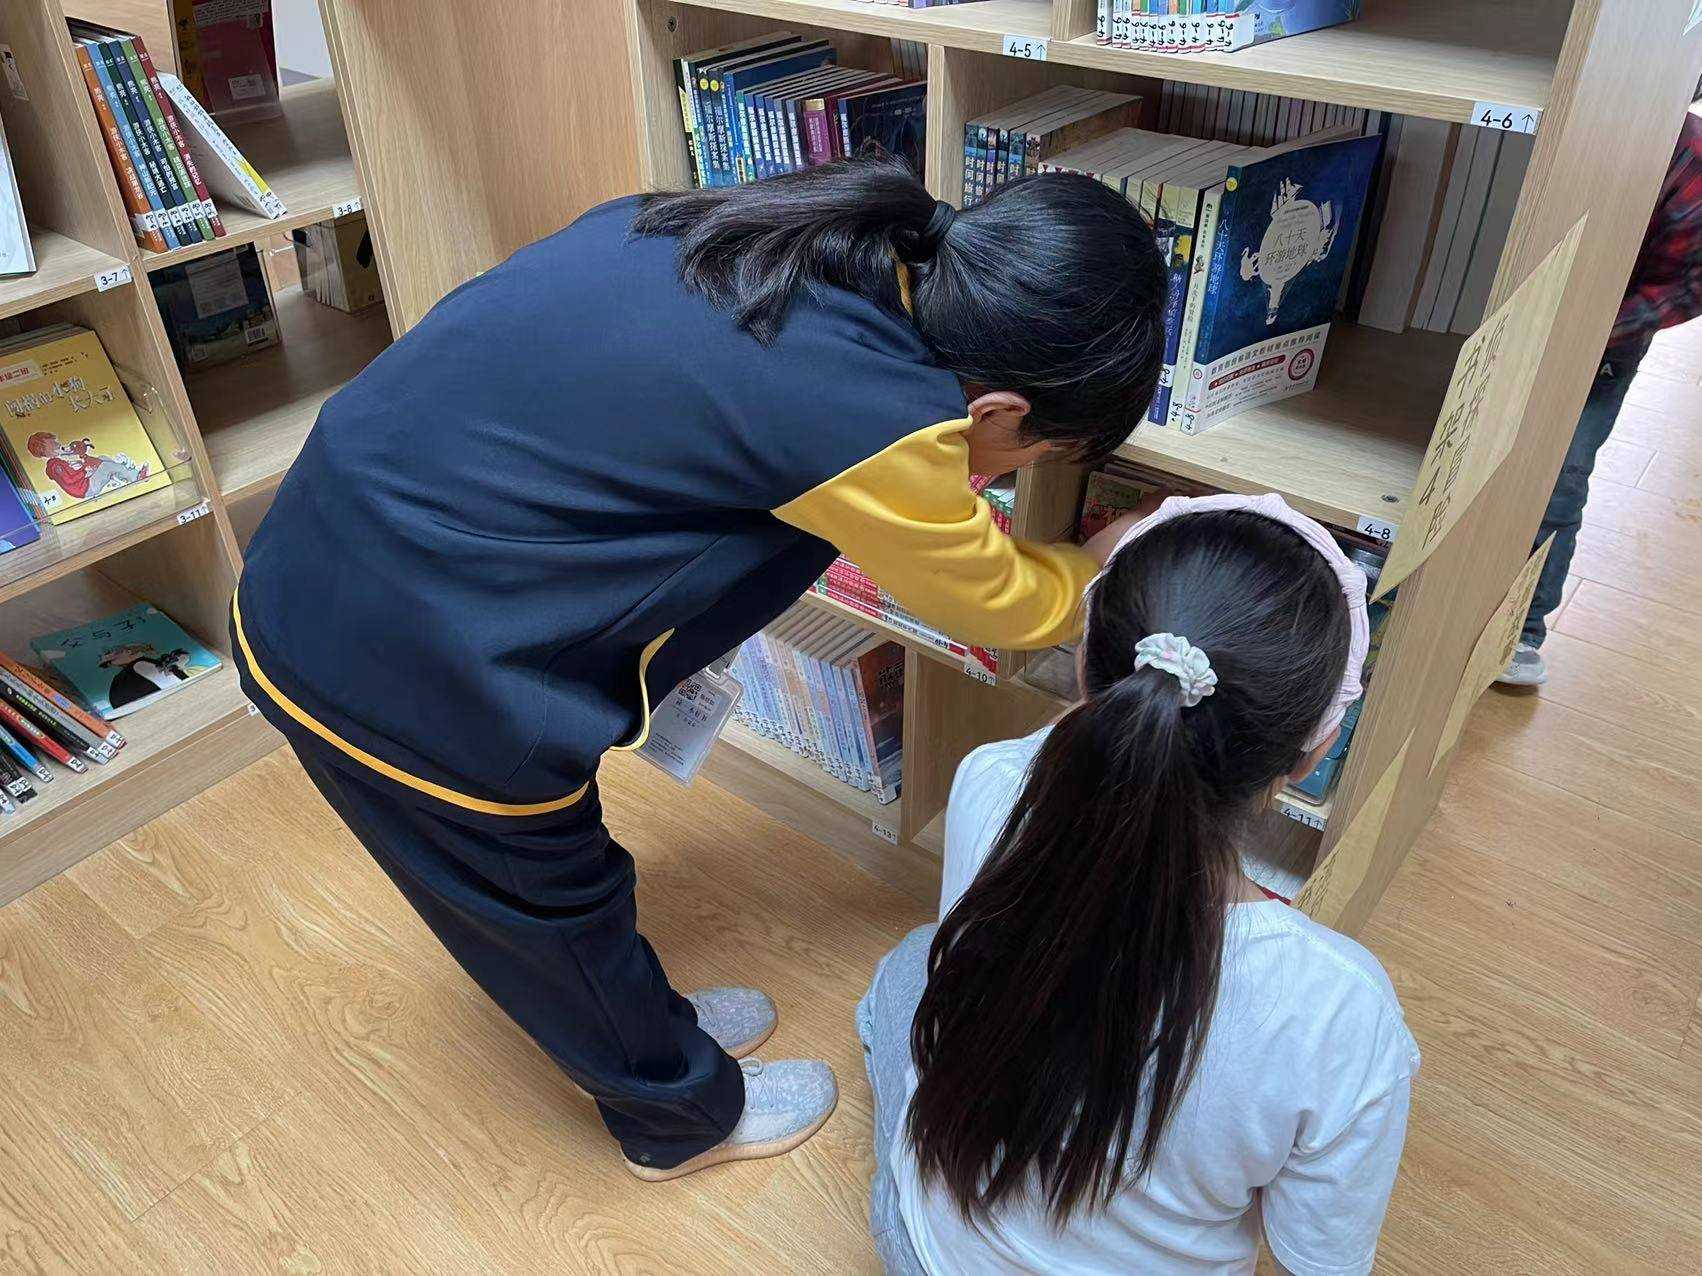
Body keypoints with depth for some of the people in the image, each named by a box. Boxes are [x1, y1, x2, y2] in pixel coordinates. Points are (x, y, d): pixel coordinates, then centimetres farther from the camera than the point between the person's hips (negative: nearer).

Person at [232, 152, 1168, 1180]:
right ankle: (685, 1116, 46)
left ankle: (643, 1022, 54)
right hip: (400, 672, -7)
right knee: (560, 907, 18)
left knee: (554, 879, 28)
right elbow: (997, 603, -4)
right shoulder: (884, 415, -23)